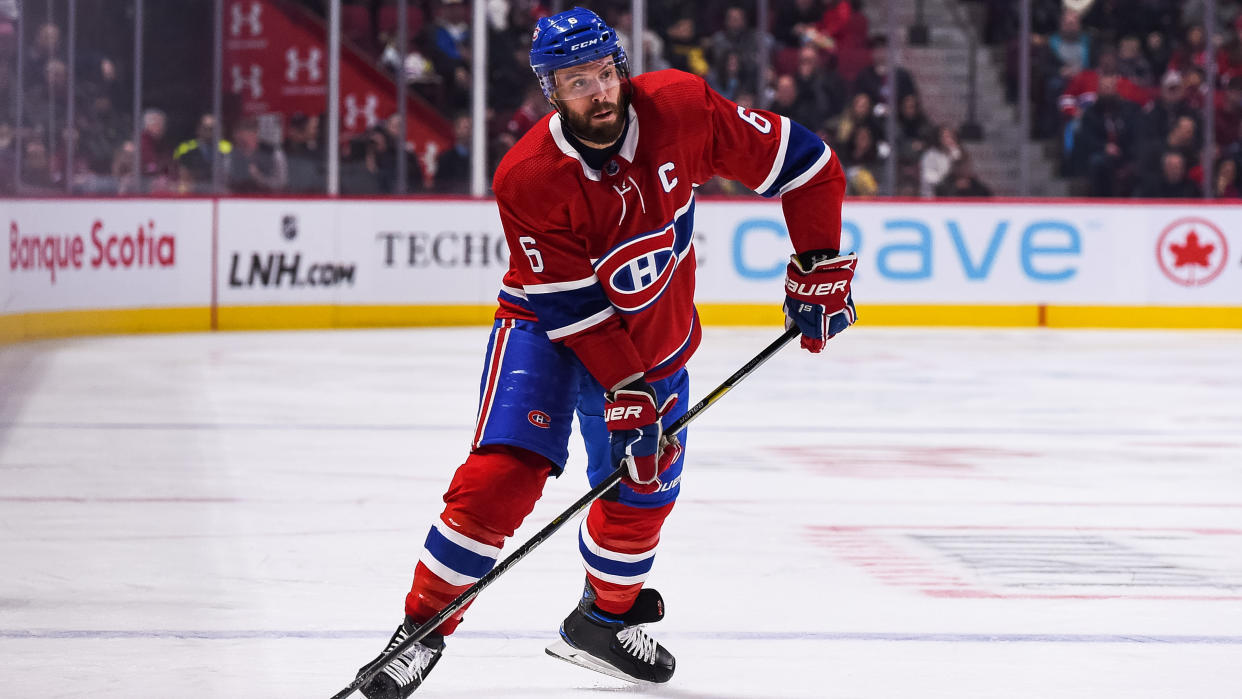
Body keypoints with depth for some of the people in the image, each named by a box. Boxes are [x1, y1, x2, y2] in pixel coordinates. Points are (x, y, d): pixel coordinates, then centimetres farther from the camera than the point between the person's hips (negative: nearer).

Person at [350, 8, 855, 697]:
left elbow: (802, 163, -11)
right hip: (545, 326, -4)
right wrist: (625, 391, -26)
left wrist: (818, 269, -11)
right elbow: (575, 306, -24)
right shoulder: (527, 179, -27)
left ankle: (604, 620, 33)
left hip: (654, 332, 4)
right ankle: (423, 627, -11)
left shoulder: (680, 109, -20)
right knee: (503, 472, -20)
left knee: (642, 487, 7)